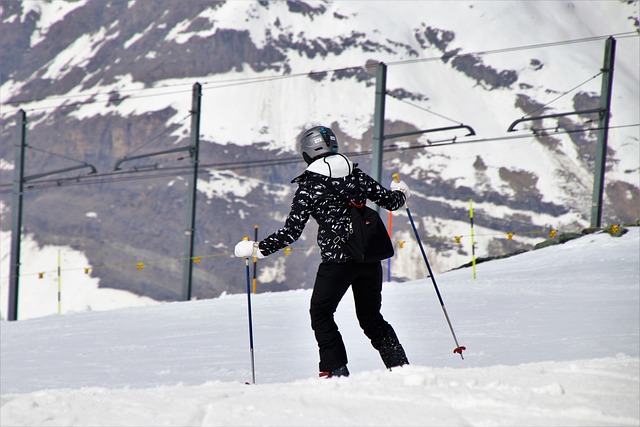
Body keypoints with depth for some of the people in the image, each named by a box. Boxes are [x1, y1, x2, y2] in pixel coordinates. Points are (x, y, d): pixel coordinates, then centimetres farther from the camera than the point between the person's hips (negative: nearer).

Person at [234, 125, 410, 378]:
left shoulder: (308, 187, -5)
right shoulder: (356, 175, 6)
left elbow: (291, 232, -7)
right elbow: (390, 201, 13)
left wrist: (257, 249, 1)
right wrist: (400, 193, 37)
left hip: (337, 259, -5)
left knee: (321, 313, 12)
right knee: (370, 317, 18)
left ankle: (336, 369, 0)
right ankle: (399, 365, 8)